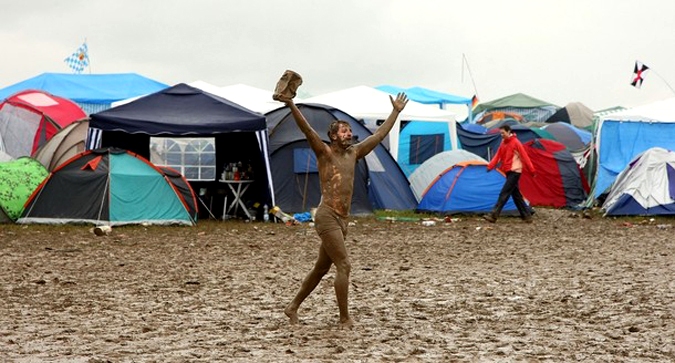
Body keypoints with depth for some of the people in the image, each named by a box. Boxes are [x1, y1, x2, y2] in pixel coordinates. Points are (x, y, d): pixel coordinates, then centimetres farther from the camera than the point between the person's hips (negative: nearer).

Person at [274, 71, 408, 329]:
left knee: (321, 268, 14)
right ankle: (345, 319, -8)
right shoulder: (324, 152, -4)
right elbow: (307, 129, -18)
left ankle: (293, 307, 27)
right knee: (344, 266, -12)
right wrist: (291, 105, -32)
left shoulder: (353, 153, 14)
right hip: (327, 217, -8)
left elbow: (379, 135, 22)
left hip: (342, 219, 8)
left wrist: (396, 112, 27)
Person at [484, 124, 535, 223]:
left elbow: (525, 156, -10)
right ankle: (527, 216, 15)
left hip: (514, 172, -9)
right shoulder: (503, 143, 13)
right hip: (508, 171, 9)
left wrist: (532, 170, -10)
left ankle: (493, 215, -18)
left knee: (504, 193, -13)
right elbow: (498, 156, 11)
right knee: (516, 195, 9)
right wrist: (490, 166, -1)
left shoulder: (515, 142, -10)